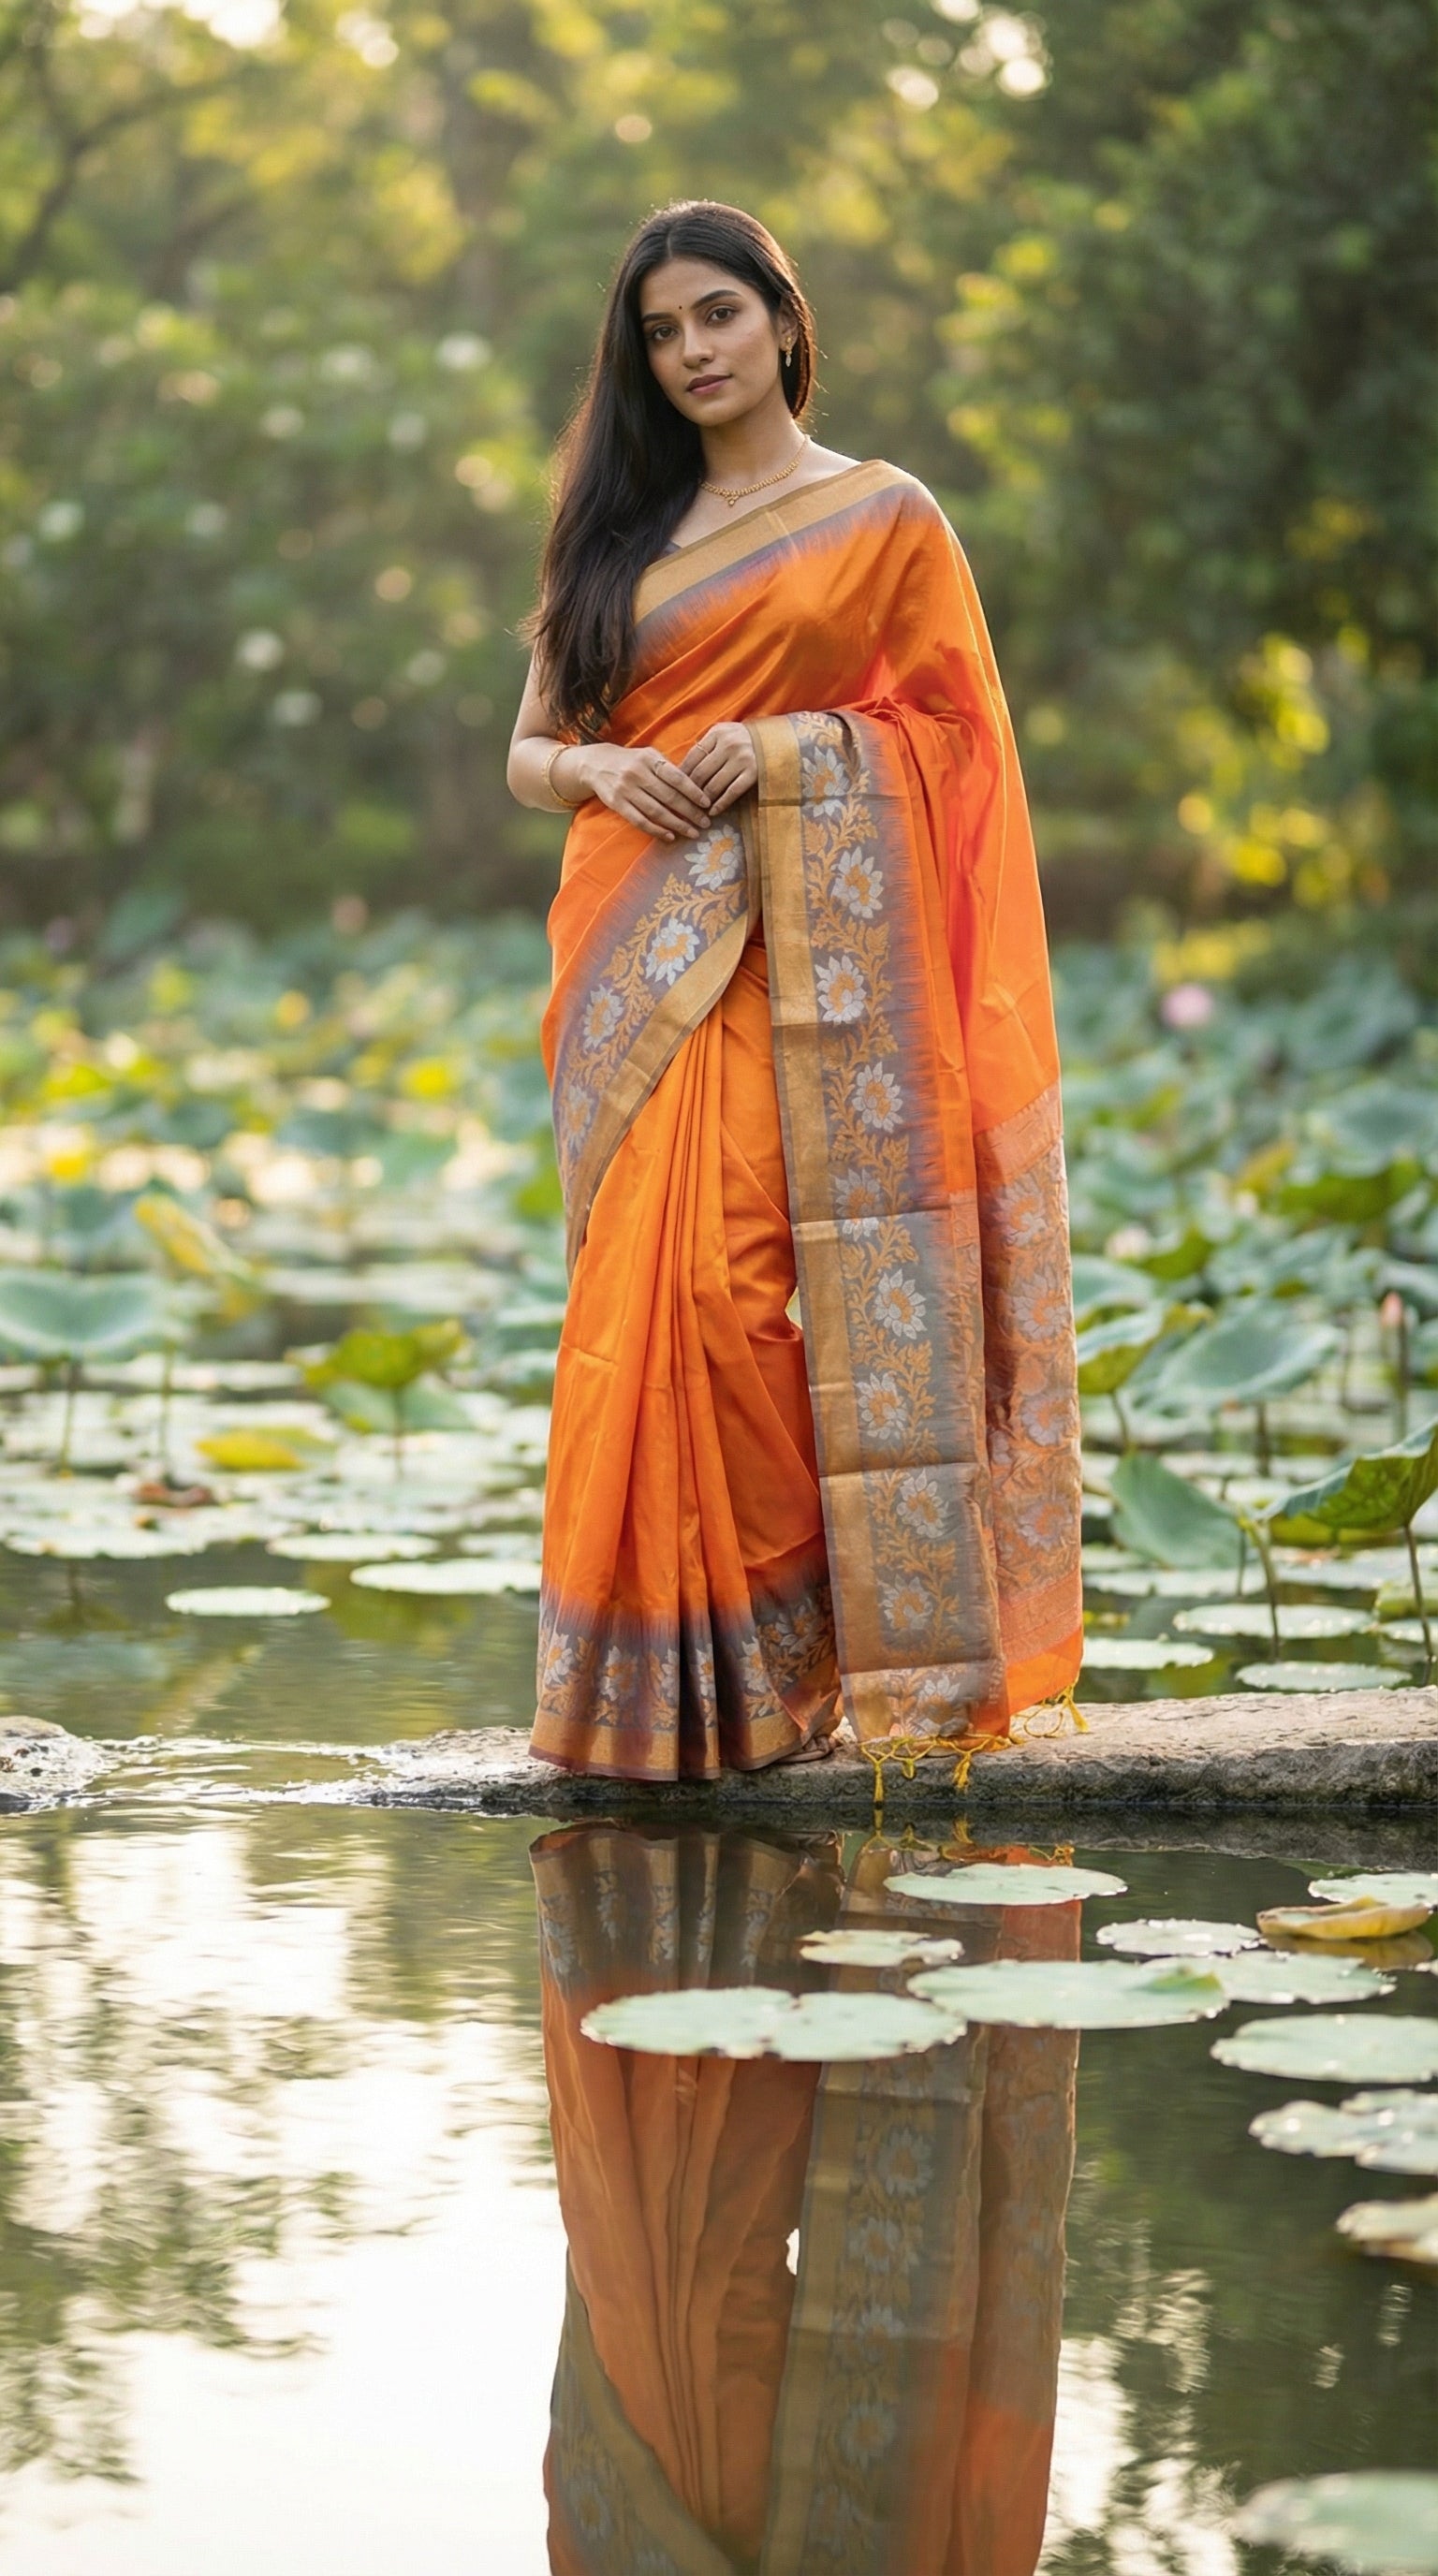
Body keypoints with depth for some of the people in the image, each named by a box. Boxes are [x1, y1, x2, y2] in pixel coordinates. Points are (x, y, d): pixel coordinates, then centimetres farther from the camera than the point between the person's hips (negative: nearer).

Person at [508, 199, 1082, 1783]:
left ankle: (768, 1655, -5)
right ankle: (664, 1663, 1)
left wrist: (789, 742, -12)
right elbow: (527, 751, 17)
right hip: (639, 952, 3)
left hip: (803, 947, -3)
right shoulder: (615, 529, 18)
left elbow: (952, 730, 3)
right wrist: (604, 768, -5)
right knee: (651, 1284, -5)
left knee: (726, 1274, -14)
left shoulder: (886, 518, 8)